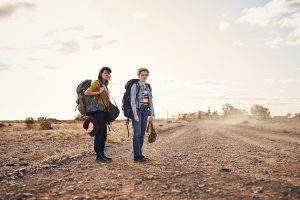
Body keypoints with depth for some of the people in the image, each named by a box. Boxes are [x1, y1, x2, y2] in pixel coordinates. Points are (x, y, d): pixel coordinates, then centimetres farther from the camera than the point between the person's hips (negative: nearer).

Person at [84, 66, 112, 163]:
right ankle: (98, 156, -3)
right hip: (98, 110, -9)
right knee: (99, 133, -8)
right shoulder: (97, 83, -7)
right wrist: (98, 92, -17)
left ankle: (102, 154, 18)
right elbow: (86, 92, -17)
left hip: (104, 111, 9)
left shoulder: (105, 85, 18)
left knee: (104, 133, 10)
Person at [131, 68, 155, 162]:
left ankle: (139, 154, 16)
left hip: (145, 111, 6)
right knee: (137, 133, -8)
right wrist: (135, 114, -16)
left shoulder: (148, 87, 14)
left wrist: (152, 114, 9)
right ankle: (137, 155, -5)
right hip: (137, 110, -6)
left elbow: (150, 101, 16)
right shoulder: (135, 86, -4)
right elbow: (132, 101, -10)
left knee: (142, 134, 8)